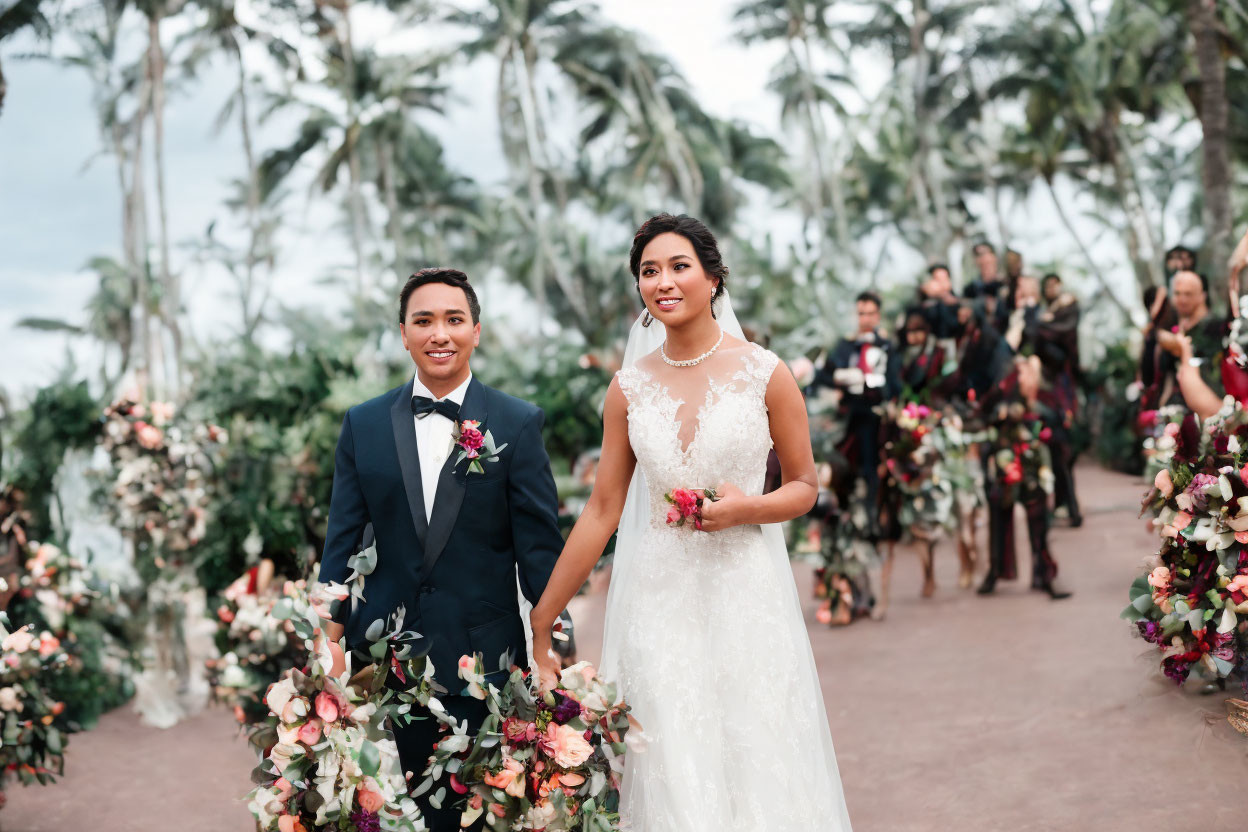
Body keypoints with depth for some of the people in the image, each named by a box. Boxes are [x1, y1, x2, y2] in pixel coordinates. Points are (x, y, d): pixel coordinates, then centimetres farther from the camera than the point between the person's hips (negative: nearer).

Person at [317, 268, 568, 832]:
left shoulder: (518, 423, -1)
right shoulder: (363, 424, 6)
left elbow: (540, 544, -2)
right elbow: (343, 540, 7)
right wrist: (332, 638, 1)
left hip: (483, 655, -2)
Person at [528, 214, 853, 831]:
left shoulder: (765, 375, -2)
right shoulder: (629, 388, 4)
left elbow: (803, 487, 6)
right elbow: (601, 512, 6)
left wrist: (744, 508, -15)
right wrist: (539, 622, 4)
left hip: (743, 592, -1)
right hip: (657, 598, 2)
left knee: (757, 769, 1)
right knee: (668, 776, 3)